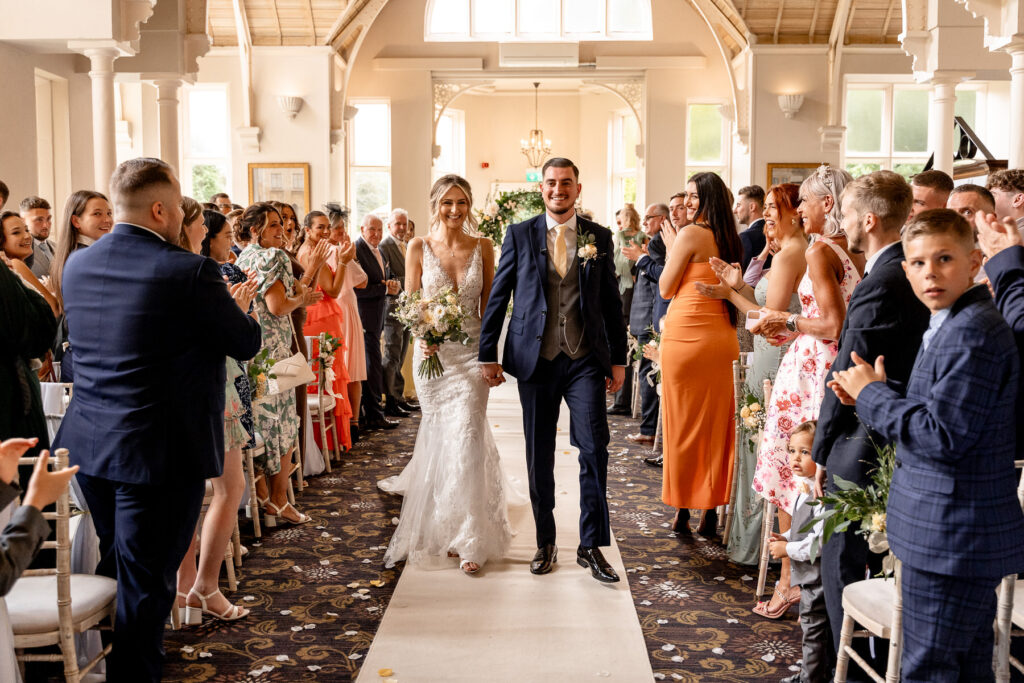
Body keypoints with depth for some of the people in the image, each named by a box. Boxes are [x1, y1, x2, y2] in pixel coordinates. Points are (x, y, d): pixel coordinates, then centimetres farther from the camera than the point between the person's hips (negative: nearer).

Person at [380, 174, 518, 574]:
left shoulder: (483, 248, 3)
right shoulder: (418, 248, 1)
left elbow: (489, 303, 6)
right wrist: (422, 337, -17)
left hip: (471, 351, -1)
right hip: (431, 351, 1)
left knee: (467, 437, -10)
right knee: (437, 435, 10)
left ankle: (469, 539, -2)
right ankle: (438, 526, 31)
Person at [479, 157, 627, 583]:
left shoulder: (599, 237, 7)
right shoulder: (519, 235, 5)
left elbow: (611, 301, 10)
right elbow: (498, 296, 6)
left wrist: (618, 359, 7)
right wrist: (488, 355, 2)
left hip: (586, 360, 0)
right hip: (535, 358, 0)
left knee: (594, 449, -8)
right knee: (539, 457, 8)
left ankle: (591, 546, 5)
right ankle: (545, 543, 22)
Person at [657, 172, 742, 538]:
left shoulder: (690, 234, -10)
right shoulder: (729, 239, 11)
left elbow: (666, 289, -4)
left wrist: (670, 247, 6)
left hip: (685, 335, -7)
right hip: (722, 338, 7)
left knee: (682, 424, 3)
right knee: (717, 425, 9)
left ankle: (682, 511, 10)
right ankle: (711, 511, 14)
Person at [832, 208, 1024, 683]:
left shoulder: (974, 332, -20)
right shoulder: (946, 327, 14)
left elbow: (943, 435, -25)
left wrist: (871, 394, -14)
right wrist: (877, 395, 3)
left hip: (953, 537, -11)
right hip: (956, 536, 11)